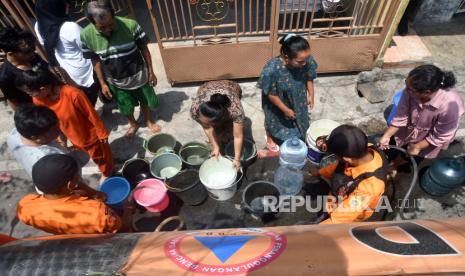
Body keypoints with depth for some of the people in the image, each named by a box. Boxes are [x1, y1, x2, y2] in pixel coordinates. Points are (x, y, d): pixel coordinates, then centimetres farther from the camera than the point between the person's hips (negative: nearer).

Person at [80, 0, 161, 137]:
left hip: (139, 75, -1)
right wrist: (102, 83, 1)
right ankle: (133, 124, 51)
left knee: (145, 101, 21)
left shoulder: (130, 25, -24)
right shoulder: (86, 35, -18)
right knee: (126, 107, 21)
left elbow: (143, 48, -10)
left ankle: (149, 120, 51)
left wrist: (151, 71, -5)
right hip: (116, 82, 1)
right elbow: (96, 61, -4)